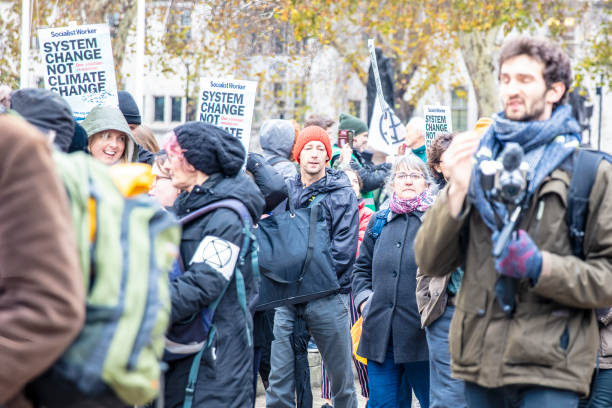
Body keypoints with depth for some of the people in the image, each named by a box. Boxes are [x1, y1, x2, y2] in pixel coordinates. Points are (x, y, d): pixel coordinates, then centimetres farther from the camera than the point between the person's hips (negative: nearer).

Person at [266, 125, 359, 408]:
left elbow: (345, 247, -6)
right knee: (279, 381, 0)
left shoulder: (342, 194, 1)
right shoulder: (285, 191, 10)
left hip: (328, 297, -2)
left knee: (341, 377, 6)